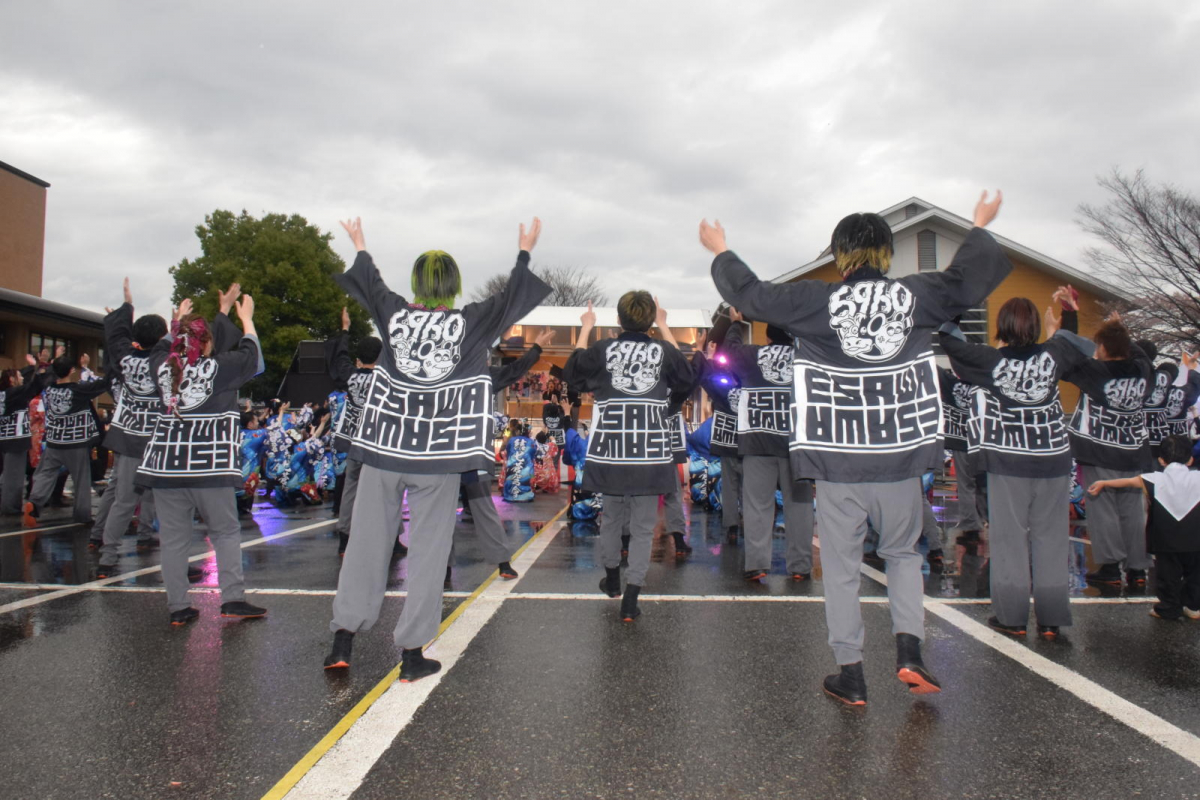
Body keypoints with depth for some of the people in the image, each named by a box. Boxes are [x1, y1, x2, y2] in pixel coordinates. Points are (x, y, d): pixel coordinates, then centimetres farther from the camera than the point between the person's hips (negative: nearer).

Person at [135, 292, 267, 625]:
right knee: (226, 532, 6)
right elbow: (250, 355, 10)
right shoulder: (218, 368, -6)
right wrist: (246, 318, 23)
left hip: (166, 464, 4)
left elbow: (161, 347, 28)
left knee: (173, 537, 8)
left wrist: (178, 319, 41)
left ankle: (178, 607, 11)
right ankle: (232, 600, 1)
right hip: (210, 465, -4)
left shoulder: (163, 367, 5)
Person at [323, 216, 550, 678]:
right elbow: (510, 300, 9)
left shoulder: (395, 316, 1)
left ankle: (343, 638, 12)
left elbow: (369, 285, 21)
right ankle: (412, 652, 9)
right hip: (439, 456, -2)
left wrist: (360, 246, 39)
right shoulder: (469, 324, -6)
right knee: (428, 549, 5)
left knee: (366, 541, 10)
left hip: (383, 448, 2)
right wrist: (525, 252, 24)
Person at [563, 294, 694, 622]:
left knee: (611, 517, 20)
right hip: (650, 456, -1)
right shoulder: (663, 352, -1)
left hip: (610, 453, 1)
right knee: (643, 527, 5)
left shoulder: (602, 349, -2)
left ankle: (612, 578, 38)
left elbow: (572, 371, 15)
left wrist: (585, 328, 24)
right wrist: (663, 326, 27)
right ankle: (631, 598, 0)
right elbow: (685, 374, 21)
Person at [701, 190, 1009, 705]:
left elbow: (752, 296, 1)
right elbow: (971, 278, 15)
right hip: (901, 457, 2)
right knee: (903, 552, 22)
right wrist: (980, 229, 34)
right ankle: (909, 648, 9)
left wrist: (721, 253, 18)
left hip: (837, 461, -2)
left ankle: (850, 673, 14)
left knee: (841, 566, 9)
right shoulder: (917, 295, 0)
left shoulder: (817, 302, -7)